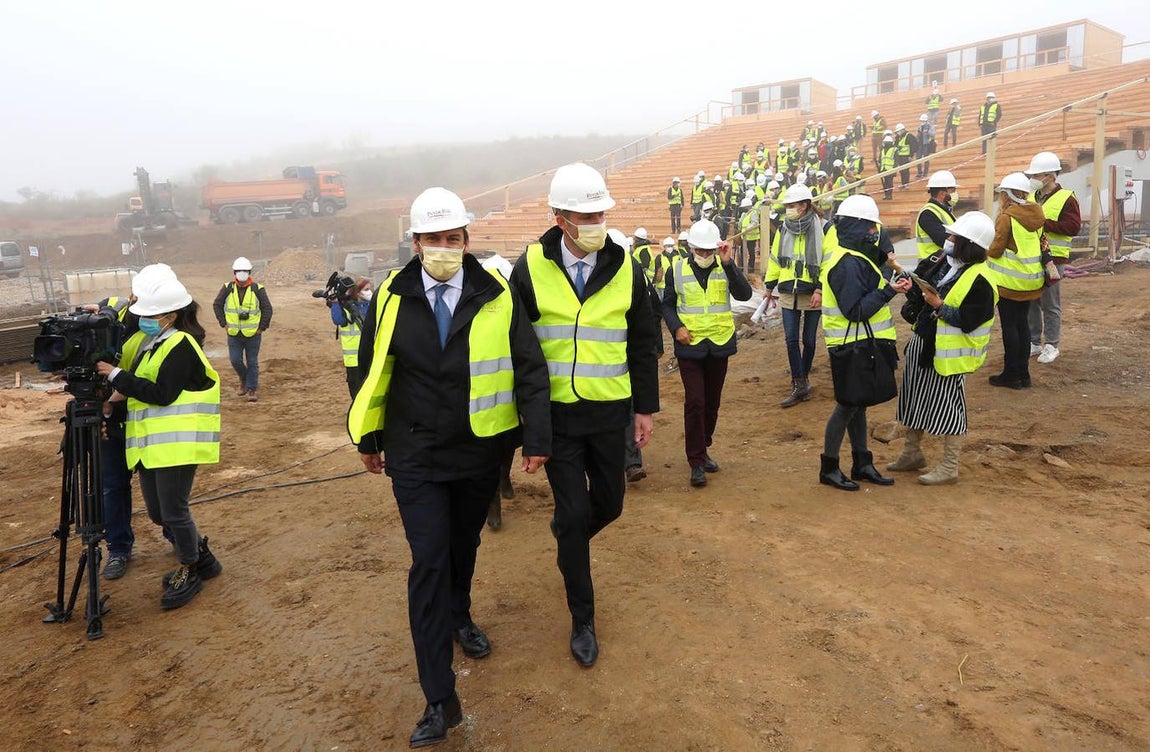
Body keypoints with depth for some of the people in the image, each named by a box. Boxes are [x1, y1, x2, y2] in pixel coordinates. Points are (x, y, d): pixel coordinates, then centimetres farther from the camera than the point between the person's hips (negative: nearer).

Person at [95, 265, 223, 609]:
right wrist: (119, 393, 1)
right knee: (158, 513, 14)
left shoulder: (180, 346, -13)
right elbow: (138, 385, 20)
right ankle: (202, 557, 32)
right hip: (149, 444, 9)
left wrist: (116, 376, -18)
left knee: (173, 512, -2)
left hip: (176, 443, -9)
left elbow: (161, 394, -21)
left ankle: (190, 573, 17)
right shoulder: (148, 342, 14)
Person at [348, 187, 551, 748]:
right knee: (429, 561, -6)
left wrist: (537, 436, -5)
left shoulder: (497, 296, -7)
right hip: (415, 455, -1)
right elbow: (370, 371, 6)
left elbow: (528, 368, -3)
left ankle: (458, 618, 51)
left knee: (464, 545, 20)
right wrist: (368, 438, 12)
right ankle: (440, 700, 1)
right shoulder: (391, 298, -5)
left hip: (479, 451, 1)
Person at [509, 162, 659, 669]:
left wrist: (645, 407, 6)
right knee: (574, 513, 0)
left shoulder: (625, 269, -1)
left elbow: (643, 344, 7)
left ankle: (568, 535, 49)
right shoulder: (531, 269, -8)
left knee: (608, 504, 12)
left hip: (609, 412, 3)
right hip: (555, 413, -2)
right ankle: (582, 621, 18)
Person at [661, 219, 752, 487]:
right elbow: (667, 304, 8)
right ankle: (696, 462, 1)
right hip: (690, 345, -2)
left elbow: (744, 294, -16)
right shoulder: (677, 270, -1)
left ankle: (703, 449, 31)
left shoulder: (725, 268, 0)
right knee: (694, 402, -6)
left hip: (720, 344, 2)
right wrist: (676, 327, -10)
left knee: (712, 402, 13)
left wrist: (728, 264, -25)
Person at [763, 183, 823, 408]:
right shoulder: (783, 229, 6)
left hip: (812, 294, -3)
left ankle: (803, 379, 27)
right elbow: (775, 259, 13)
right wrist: (769, 286, 14)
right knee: (791, 339, -1)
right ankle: (799, 385, 5)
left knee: (808, 339, 8)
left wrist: (820, 290, -15)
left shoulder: (821, 228, -8)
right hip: (788, 294, 3)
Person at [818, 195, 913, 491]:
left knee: (857, 402, 16)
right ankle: (829, 468, 10)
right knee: (848, 404, -1)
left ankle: (862, 464, 27)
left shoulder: (857, 257, 11)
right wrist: (890, 291, -25)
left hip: (862, 344, 10)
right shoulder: (848, 264, -21)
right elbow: (856, 311, -25)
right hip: (852, 346, -10)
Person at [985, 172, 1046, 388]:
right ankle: (1023, 373, 19)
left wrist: (985, 251, 5)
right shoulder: (1036, 214, 7)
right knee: (1022, 323, 13)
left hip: (1009, 281, -7)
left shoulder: (1006, 217, -16)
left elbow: (996, 250, -14)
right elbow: (1040, 243, 15)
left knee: (1009, 326, 0)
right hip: (1031, 279, 7)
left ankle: (1011, 374, 5)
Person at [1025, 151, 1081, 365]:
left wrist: (1044, 223, -22)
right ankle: (1034, 342, 23)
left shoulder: (1066, 198, -8)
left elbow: (1074, 227, -17)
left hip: (1052, 259, -7)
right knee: (1030, 302, 12)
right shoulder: (1032, 197, 12)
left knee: (1050, 304, 0)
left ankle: (1052, 346, 11)